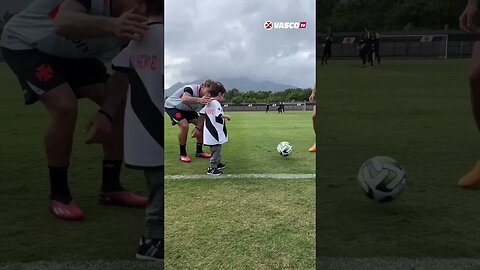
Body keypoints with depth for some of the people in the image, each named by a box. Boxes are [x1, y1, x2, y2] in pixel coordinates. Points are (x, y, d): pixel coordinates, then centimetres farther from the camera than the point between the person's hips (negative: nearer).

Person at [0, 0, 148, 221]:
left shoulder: (130, 19, -16)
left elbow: (123, 73, -14)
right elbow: (63, 24, -58)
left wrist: (106, 114, -26)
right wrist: (111, 26, -76)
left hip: (70, 53, 7)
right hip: (25, 45, -7)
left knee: (121, 106, -5)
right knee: (65, 108, -29)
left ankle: (111, 188, 6)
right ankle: (59, 196, -9)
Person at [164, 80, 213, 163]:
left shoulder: (204, 98, -14)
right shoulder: (191, 89, -36)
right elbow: (184, 99, -58)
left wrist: (198, 128, -27)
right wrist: (199, 100, -75)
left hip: (187, 109, 7)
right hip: (172, 106, -7)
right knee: (184, 125, -27)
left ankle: (199, 151, 11)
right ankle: (183, 154, -10)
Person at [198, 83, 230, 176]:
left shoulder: (208, 104, 11)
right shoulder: (216, 103, -16)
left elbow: (202, 113, 11)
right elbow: (219, 115, -25)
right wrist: (227, 116, -10)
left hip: (209, 132, 10)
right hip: (216, 132, -9)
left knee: (216, 148, 22)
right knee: (216, 149, -4)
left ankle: (218, 163, 34)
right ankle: (212, 168, -2)